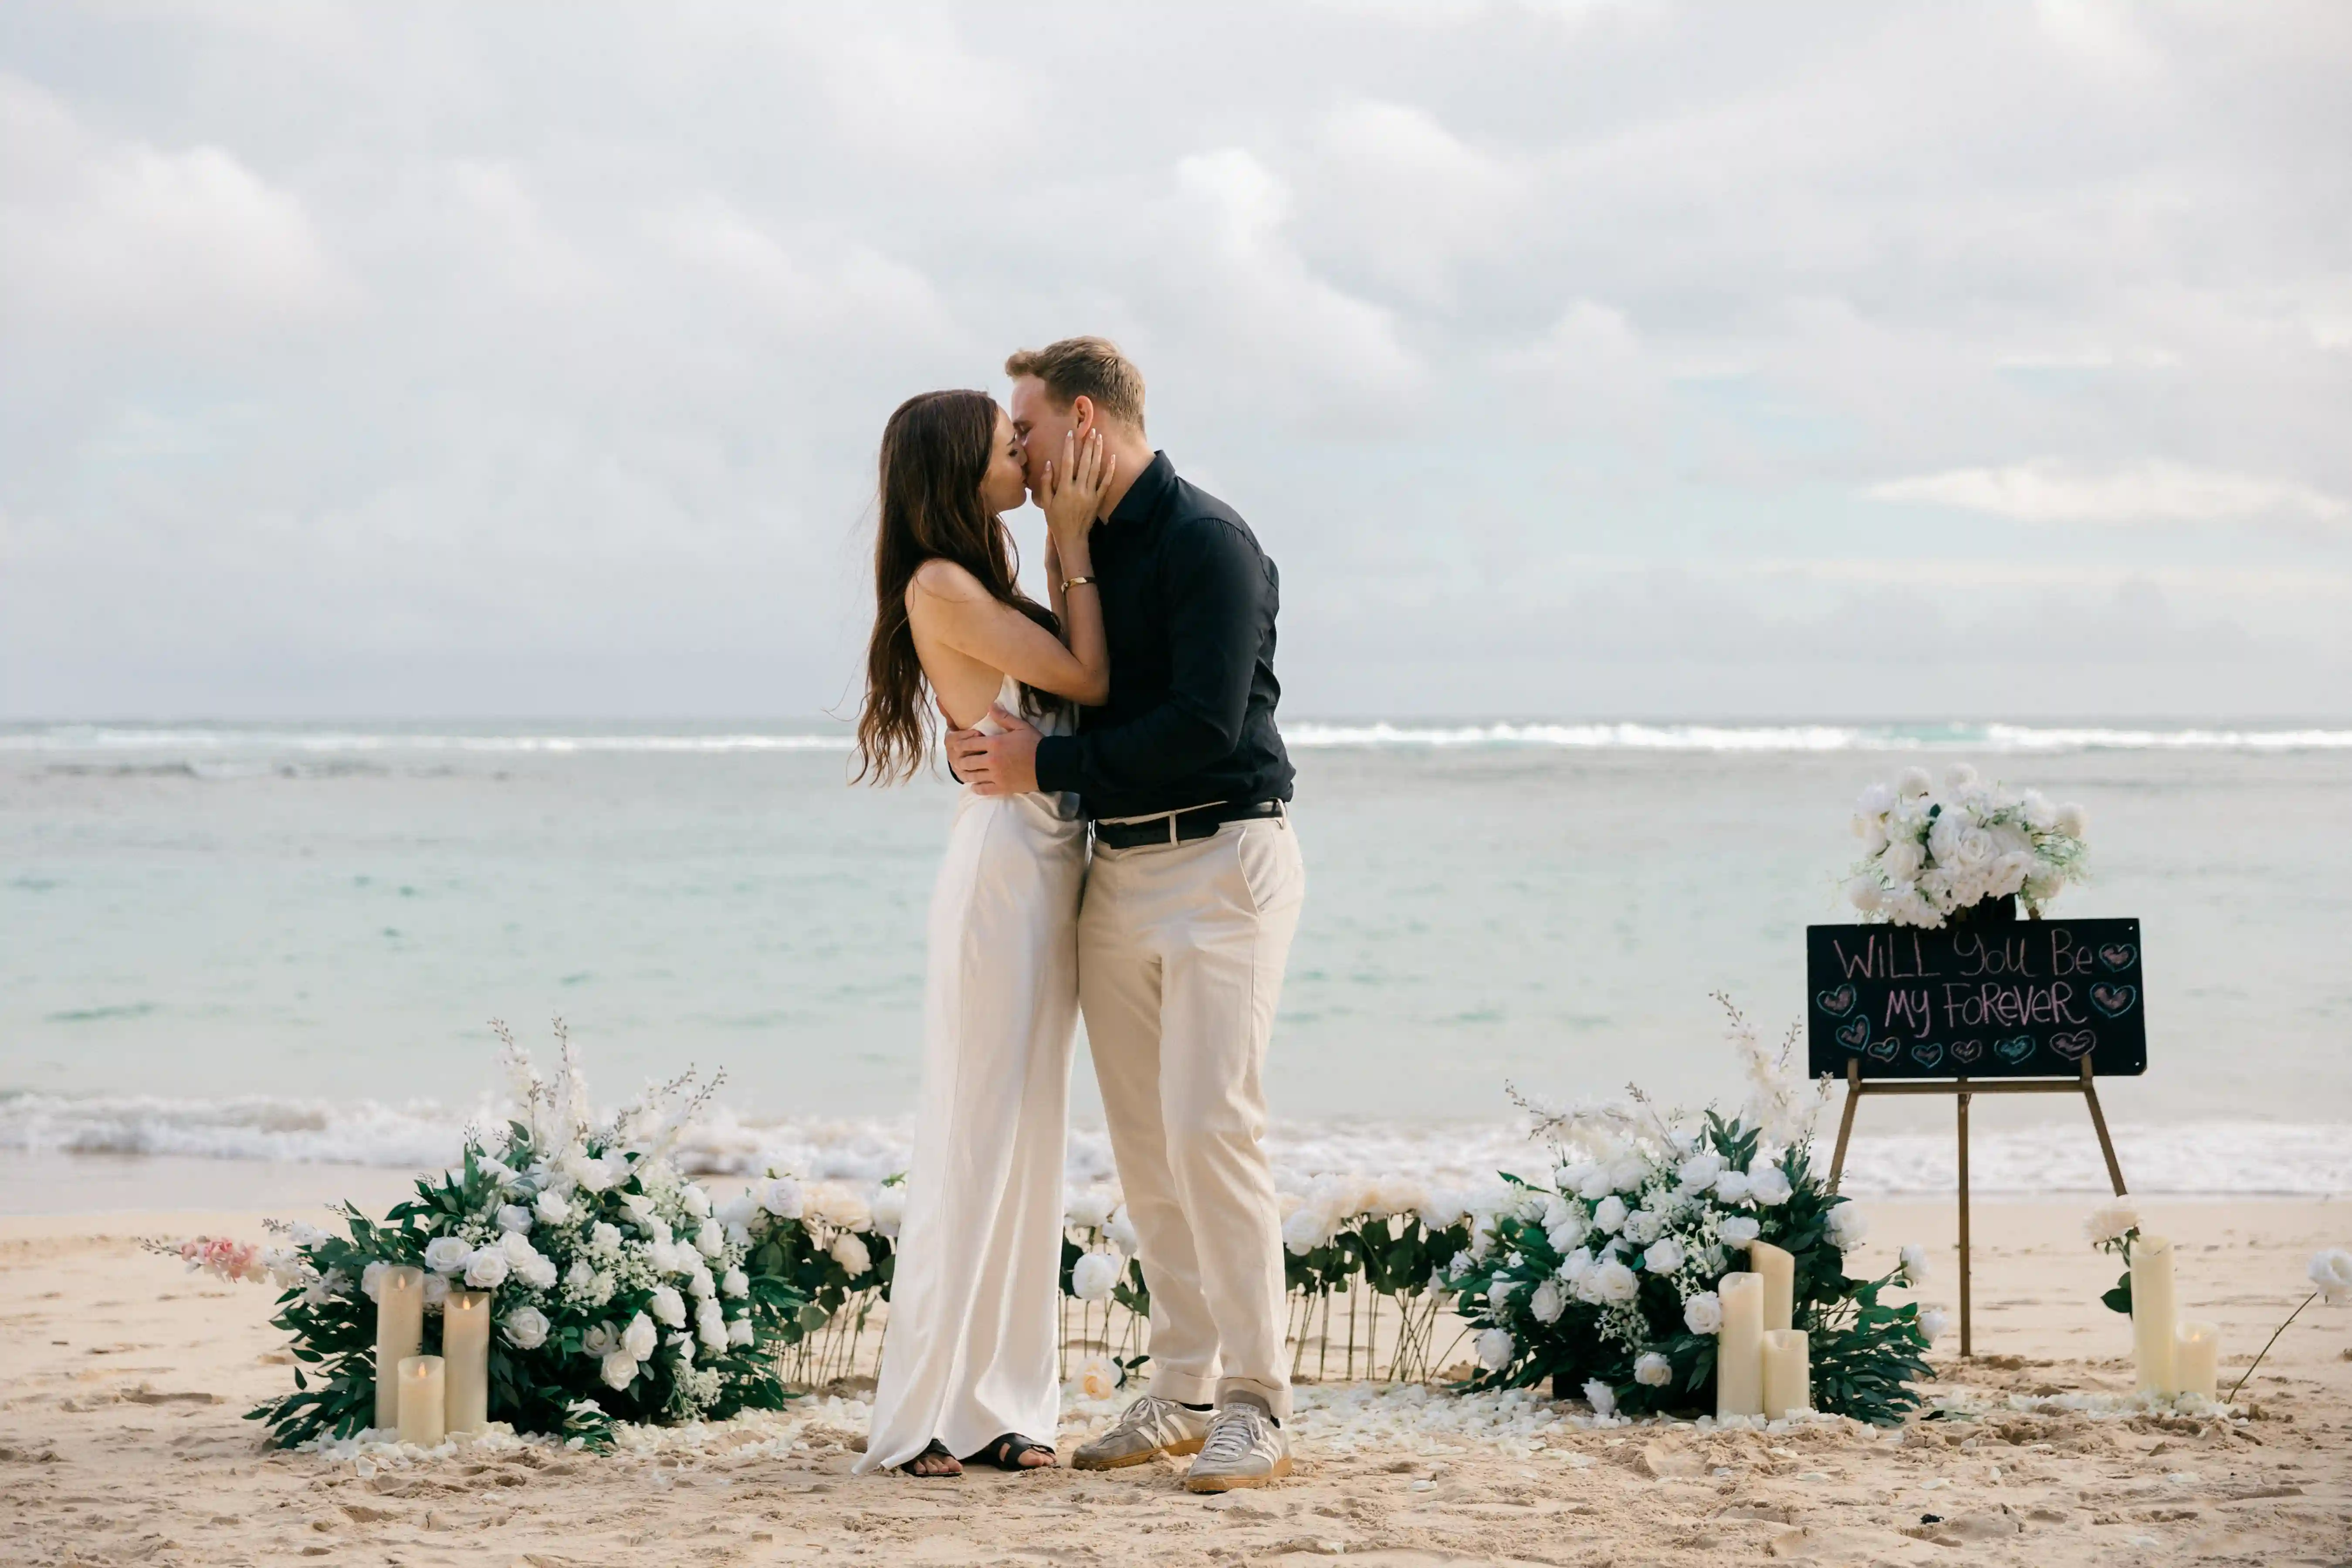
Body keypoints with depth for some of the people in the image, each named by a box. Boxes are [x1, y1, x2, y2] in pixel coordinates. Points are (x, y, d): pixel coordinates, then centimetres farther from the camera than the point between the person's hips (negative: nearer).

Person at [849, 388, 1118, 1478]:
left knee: (1027, 1135, 9)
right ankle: (925, 1413, -1)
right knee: (976, 1134, -6)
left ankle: (1000, 1401, 13)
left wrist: (1064, 546, 10)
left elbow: (1075, 675, 11)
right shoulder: (941, 586, -12)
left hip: (1051, 868, 9)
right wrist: (1073, 543, -6)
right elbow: (1089, 680, -12)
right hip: (1005, 864, -9)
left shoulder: (983, 586, 17)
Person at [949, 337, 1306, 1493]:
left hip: (1221, 861, -8)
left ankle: (1255, 1409, -9)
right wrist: (988, 747, 4)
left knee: (1210, 1125, -13)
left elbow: (1203, 726, -19)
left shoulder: (1206, 541, -11)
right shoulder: (1083, 550, 15)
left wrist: (1046, 766, -14)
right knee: (1143, 1147, 6)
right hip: (1118, 868, 8)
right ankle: (1181, 1394, 12)